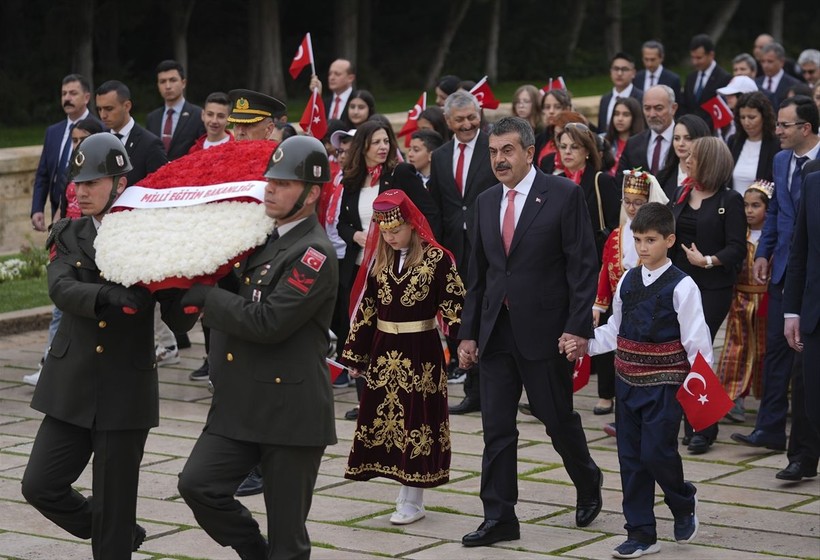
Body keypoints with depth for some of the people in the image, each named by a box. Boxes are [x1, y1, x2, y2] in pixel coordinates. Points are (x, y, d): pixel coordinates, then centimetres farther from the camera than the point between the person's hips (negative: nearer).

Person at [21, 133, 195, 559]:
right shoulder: (68, 236, 4)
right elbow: (61, 289, -16)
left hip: (127, 392, -3)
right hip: (73, 386, 3)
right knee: (40, 485, 2)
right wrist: (109, 296, -34)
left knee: (112, 506, 3)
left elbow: (179, 320, -7)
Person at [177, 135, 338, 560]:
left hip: (291, 409, -7)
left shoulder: (315, 254, -14)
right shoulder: (262, 238, 11)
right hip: (240, 403, 7)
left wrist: (203, 295, -15)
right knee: (197, 484, -7)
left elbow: (267, 322, -22)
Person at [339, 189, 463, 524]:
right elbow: (365, 309, 10)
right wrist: (356, 355, 10)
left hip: (421, 351, -5)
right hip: (383, 351, 5)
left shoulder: (436, 259, -8)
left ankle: (412, 500, 5)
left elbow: (455, 305, -10)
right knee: (382, 416, 5)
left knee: (417, 419, -2)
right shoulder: (378, 261, 7)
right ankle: (406, 492, 16)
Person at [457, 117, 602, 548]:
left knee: (557, 417, 6)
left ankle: (588, 482, 33)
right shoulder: (486, 202, 11)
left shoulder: (563, 195, -6)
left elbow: (582, 266, -8)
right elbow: (477, 273, 14)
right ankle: (499, 518, 8)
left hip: (544, 330, -5)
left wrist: (577, 328, -15)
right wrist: (468, 332, 8)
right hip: (496, 331, 5)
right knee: (496, 428, 3)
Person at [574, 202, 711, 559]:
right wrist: (584, 345, 0)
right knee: (630, 456, 7)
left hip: (664, 383, -6)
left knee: (657, 452, -10)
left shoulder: (681, 286, -10)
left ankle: (683, 504, 23)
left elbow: (695, 340, -10)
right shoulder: (627, 281, 7)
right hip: (628, 380, 6)